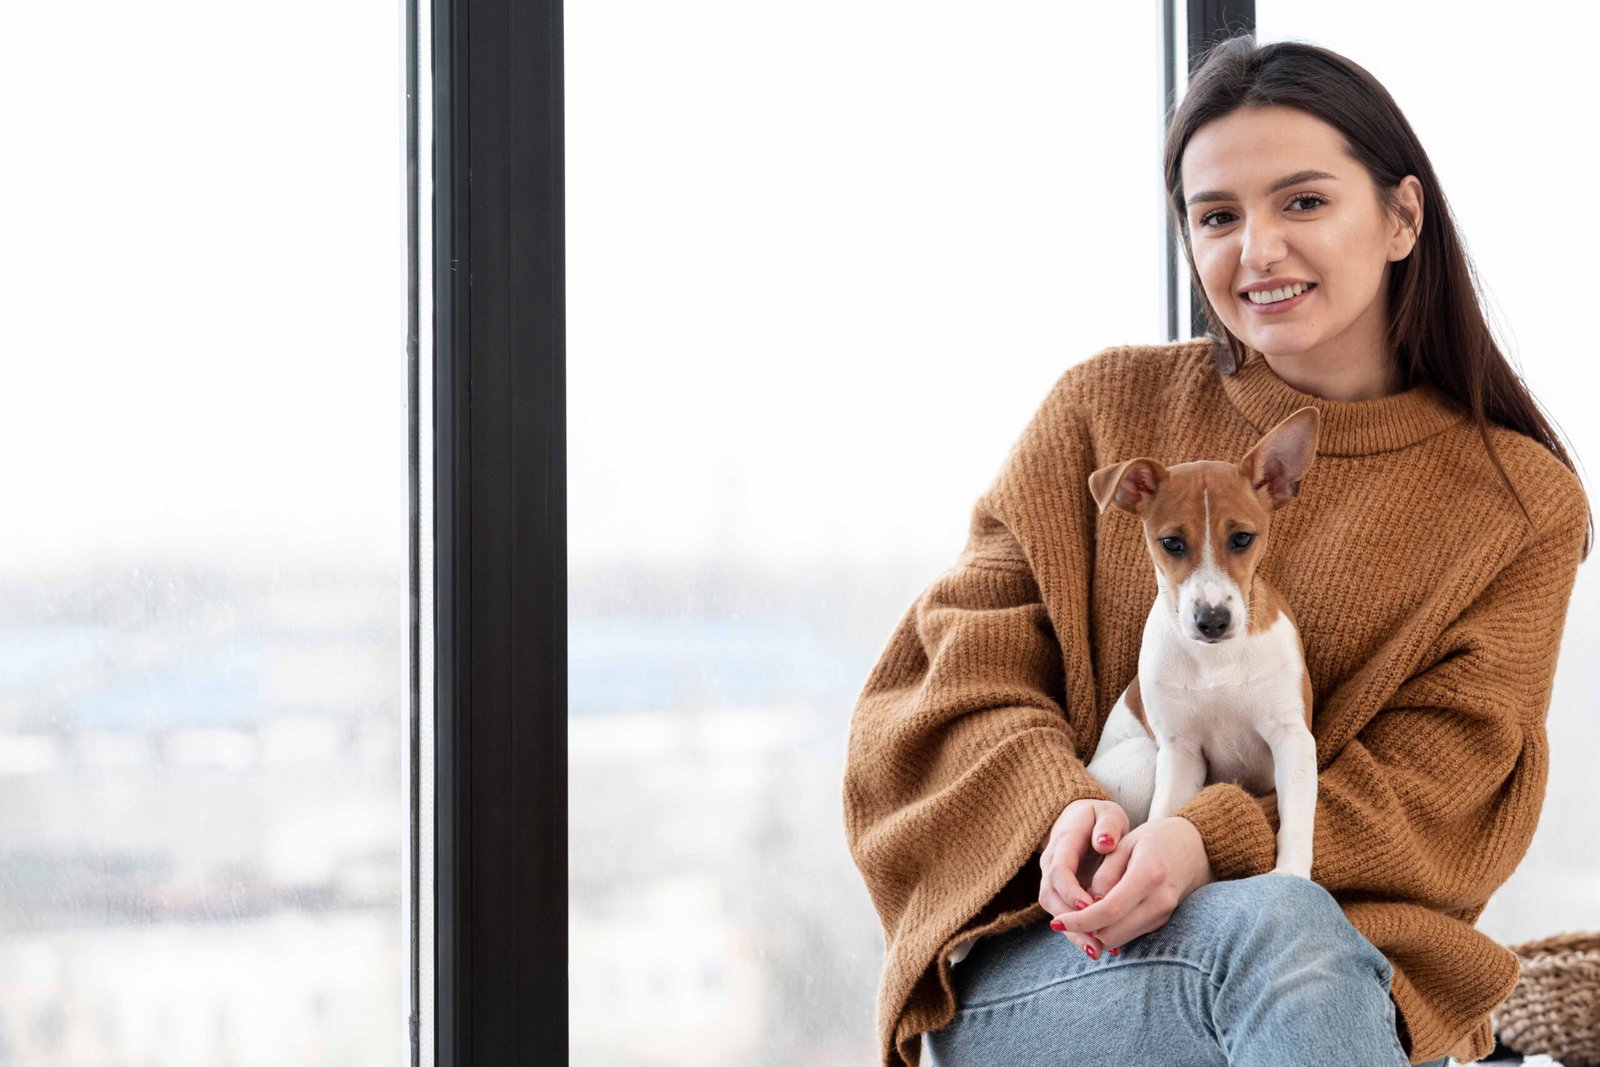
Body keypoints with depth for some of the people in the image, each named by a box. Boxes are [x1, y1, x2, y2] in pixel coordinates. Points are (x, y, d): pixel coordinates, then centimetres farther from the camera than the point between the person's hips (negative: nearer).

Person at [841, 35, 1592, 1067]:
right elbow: (964, 665, 6)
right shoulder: (1109, 406, 10)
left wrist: (1213, 840, -21)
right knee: (1283, 934, -36)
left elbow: (1435, 795, -1)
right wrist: (1059, 807, -17)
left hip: (1365, 966, 1)